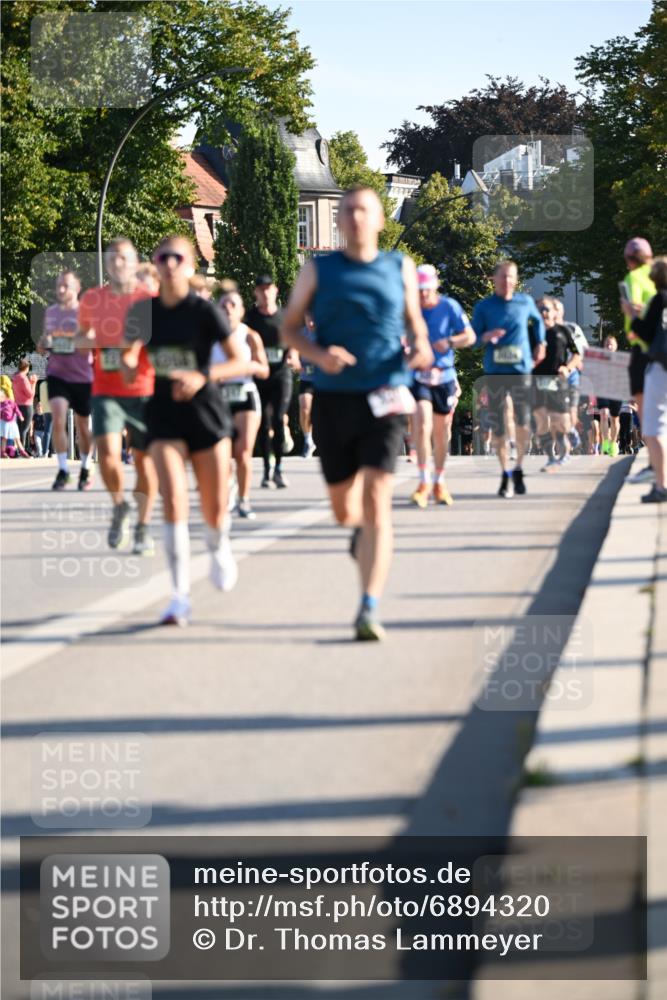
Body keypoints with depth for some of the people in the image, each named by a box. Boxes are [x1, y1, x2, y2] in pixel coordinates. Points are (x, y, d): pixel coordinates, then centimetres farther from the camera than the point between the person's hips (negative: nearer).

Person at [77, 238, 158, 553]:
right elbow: (81, 337, 21)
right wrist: (88, 340, -2)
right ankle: (119, 507, 10)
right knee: (108, 453, -18)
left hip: (143, 391, -1)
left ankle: (143, 528, 20)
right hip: (106, 392, 1)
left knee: (144, 458, 4)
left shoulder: (150, 300, -1)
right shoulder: (92, 300, 6)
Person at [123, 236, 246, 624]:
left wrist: (202, 377, -26)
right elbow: (133, 352, 15)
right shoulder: (145, 311, 1)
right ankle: (181, 595, -13)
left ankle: (219, 548, 43)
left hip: (206, 412, -1)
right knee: (174, 500, -15)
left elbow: (240, 362, -10)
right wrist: (129, 362, -9)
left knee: (215, 510, 5)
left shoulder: (205, 311, -9)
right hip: (165, 415, 1)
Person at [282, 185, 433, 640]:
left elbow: (414, 318, 20)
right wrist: (319, 354, -14)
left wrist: (420, 346, -3)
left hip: (384, 398, -1)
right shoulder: (318, 271, 6)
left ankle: (370, 610, -18)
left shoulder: (400, 268, 7)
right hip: (333, 398, 2)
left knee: (377, 501, -15)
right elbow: (290, 328, 7)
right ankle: (361, 528, 50)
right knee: (343, 508, 11)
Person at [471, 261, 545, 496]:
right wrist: (486, 337, -16)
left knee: (523, 422, -10)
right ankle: (505, 475, 9)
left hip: (520, 370, 0)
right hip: (494, 371, 0)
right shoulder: (483, 307, 3)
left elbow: (538, 320, 27)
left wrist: (540, 344, 19)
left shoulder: (525, 302, 7)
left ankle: (519, 469, 9)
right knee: (498, 425, -1)